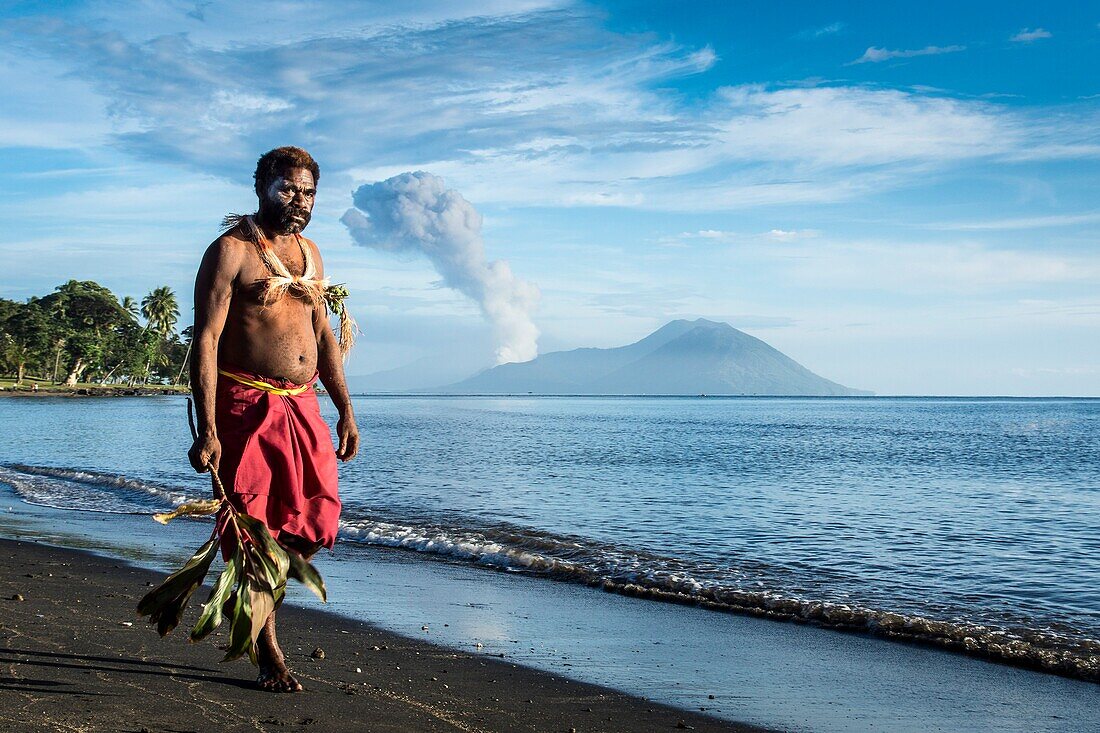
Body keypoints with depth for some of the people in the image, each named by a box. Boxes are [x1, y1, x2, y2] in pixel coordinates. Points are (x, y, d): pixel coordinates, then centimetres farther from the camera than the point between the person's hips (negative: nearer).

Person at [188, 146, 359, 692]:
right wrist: (207, 431, -20)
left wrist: (345, 411, 15)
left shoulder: (308, 252, 16)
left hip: (302, 407, 7)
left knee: (314, 527, 4)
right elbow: (206, 341, -12)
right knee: (255, 531, 0)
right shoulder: (231, 250, -6)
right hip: (246, 406, -7)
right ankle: (269, 657, 12)